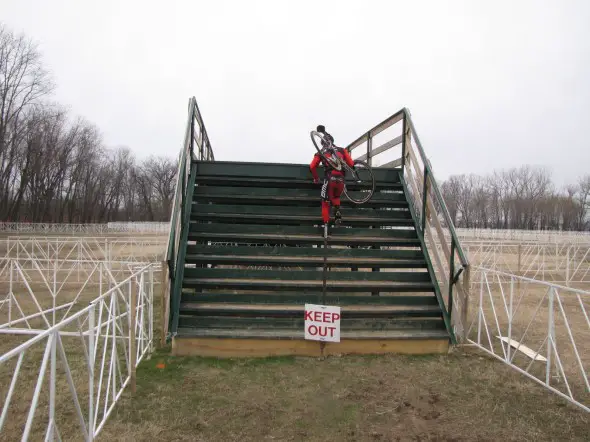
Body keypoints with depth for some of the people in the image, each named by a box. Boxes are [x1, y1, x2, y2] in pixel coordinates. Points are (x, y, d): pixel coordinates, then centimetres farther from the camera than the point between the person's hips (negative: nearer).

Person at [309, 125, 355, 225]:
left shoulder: (321, 153, 12)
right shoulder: (342, 150, 14)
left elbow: (312, 167, 6)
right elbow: (351, 164, 8)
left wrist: (316, 178, 20)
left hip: (329, 180, -2)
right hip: (341, 180, 2)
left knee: (325, 202, 15)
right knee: (336, 197, 30)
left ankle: (326, 222, 10)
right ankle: (337, 212, 4)